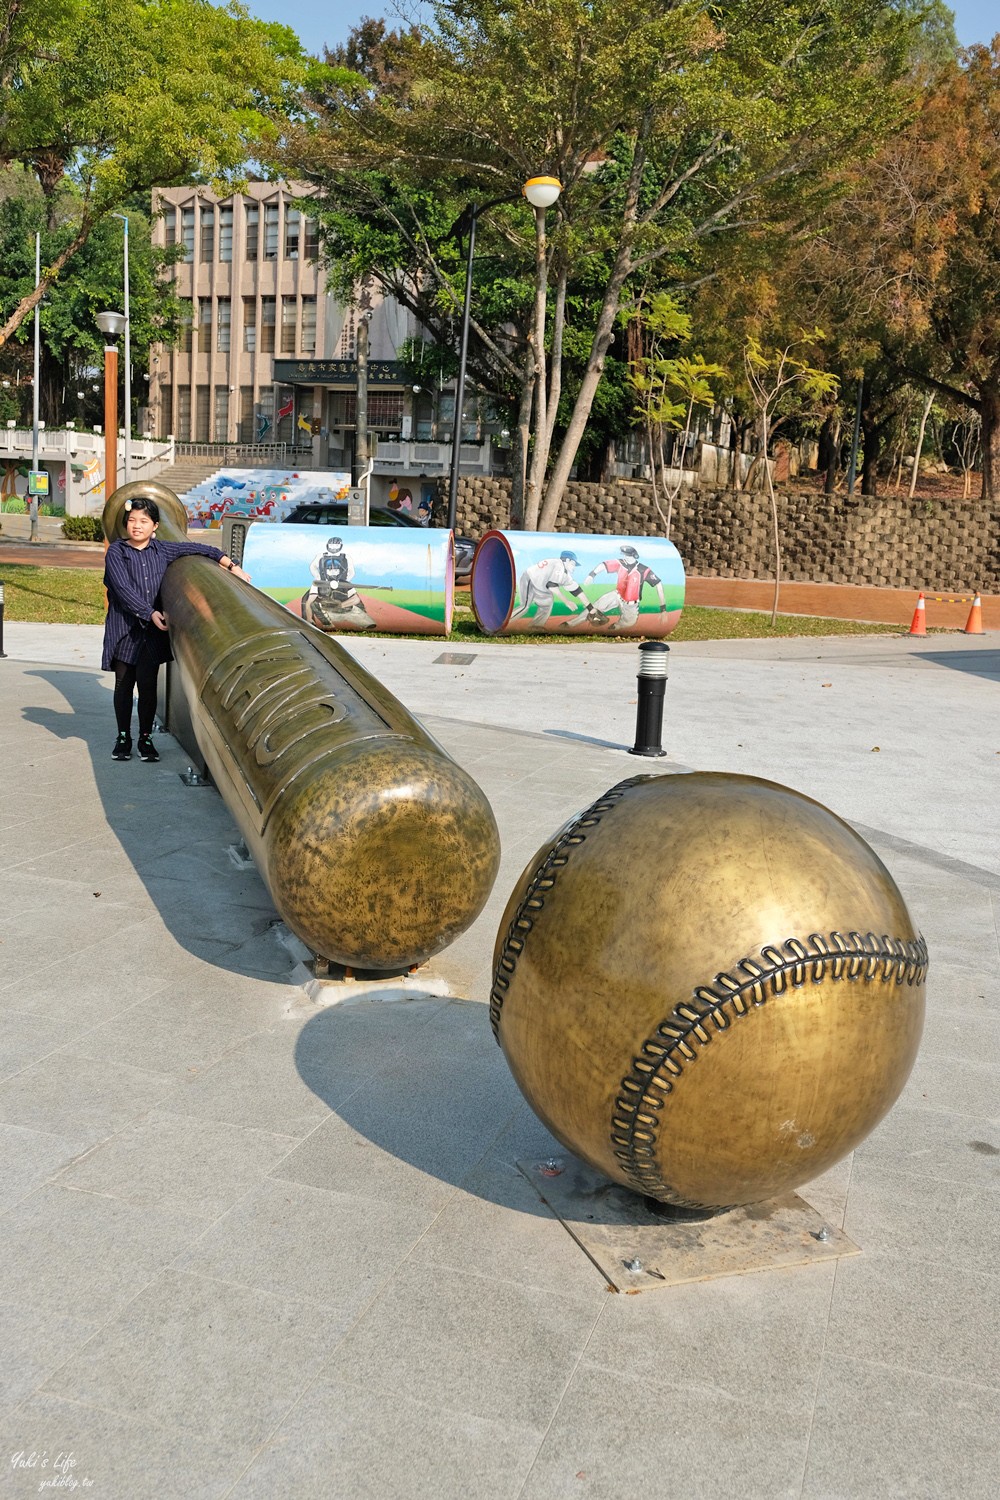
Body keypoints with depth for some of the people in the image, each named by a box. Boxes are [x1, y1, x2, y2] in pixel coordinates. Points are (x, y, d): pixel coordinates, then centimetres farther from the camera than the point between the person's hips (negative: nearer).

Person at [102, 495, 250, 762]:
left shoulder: (162, 550, 5)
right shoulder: (116, 552, -3)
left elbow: (199, 550, 11)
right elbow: (123, 588, -12)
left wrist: (232, 567, 4)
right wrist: (150, 613, -20)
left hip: (152, 630, 1)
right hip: (124, 627, -1)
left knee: (147, 684, 1)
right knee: (124, 683, 6)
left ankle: (146, 738, 12)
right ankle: (123, 737, 18)